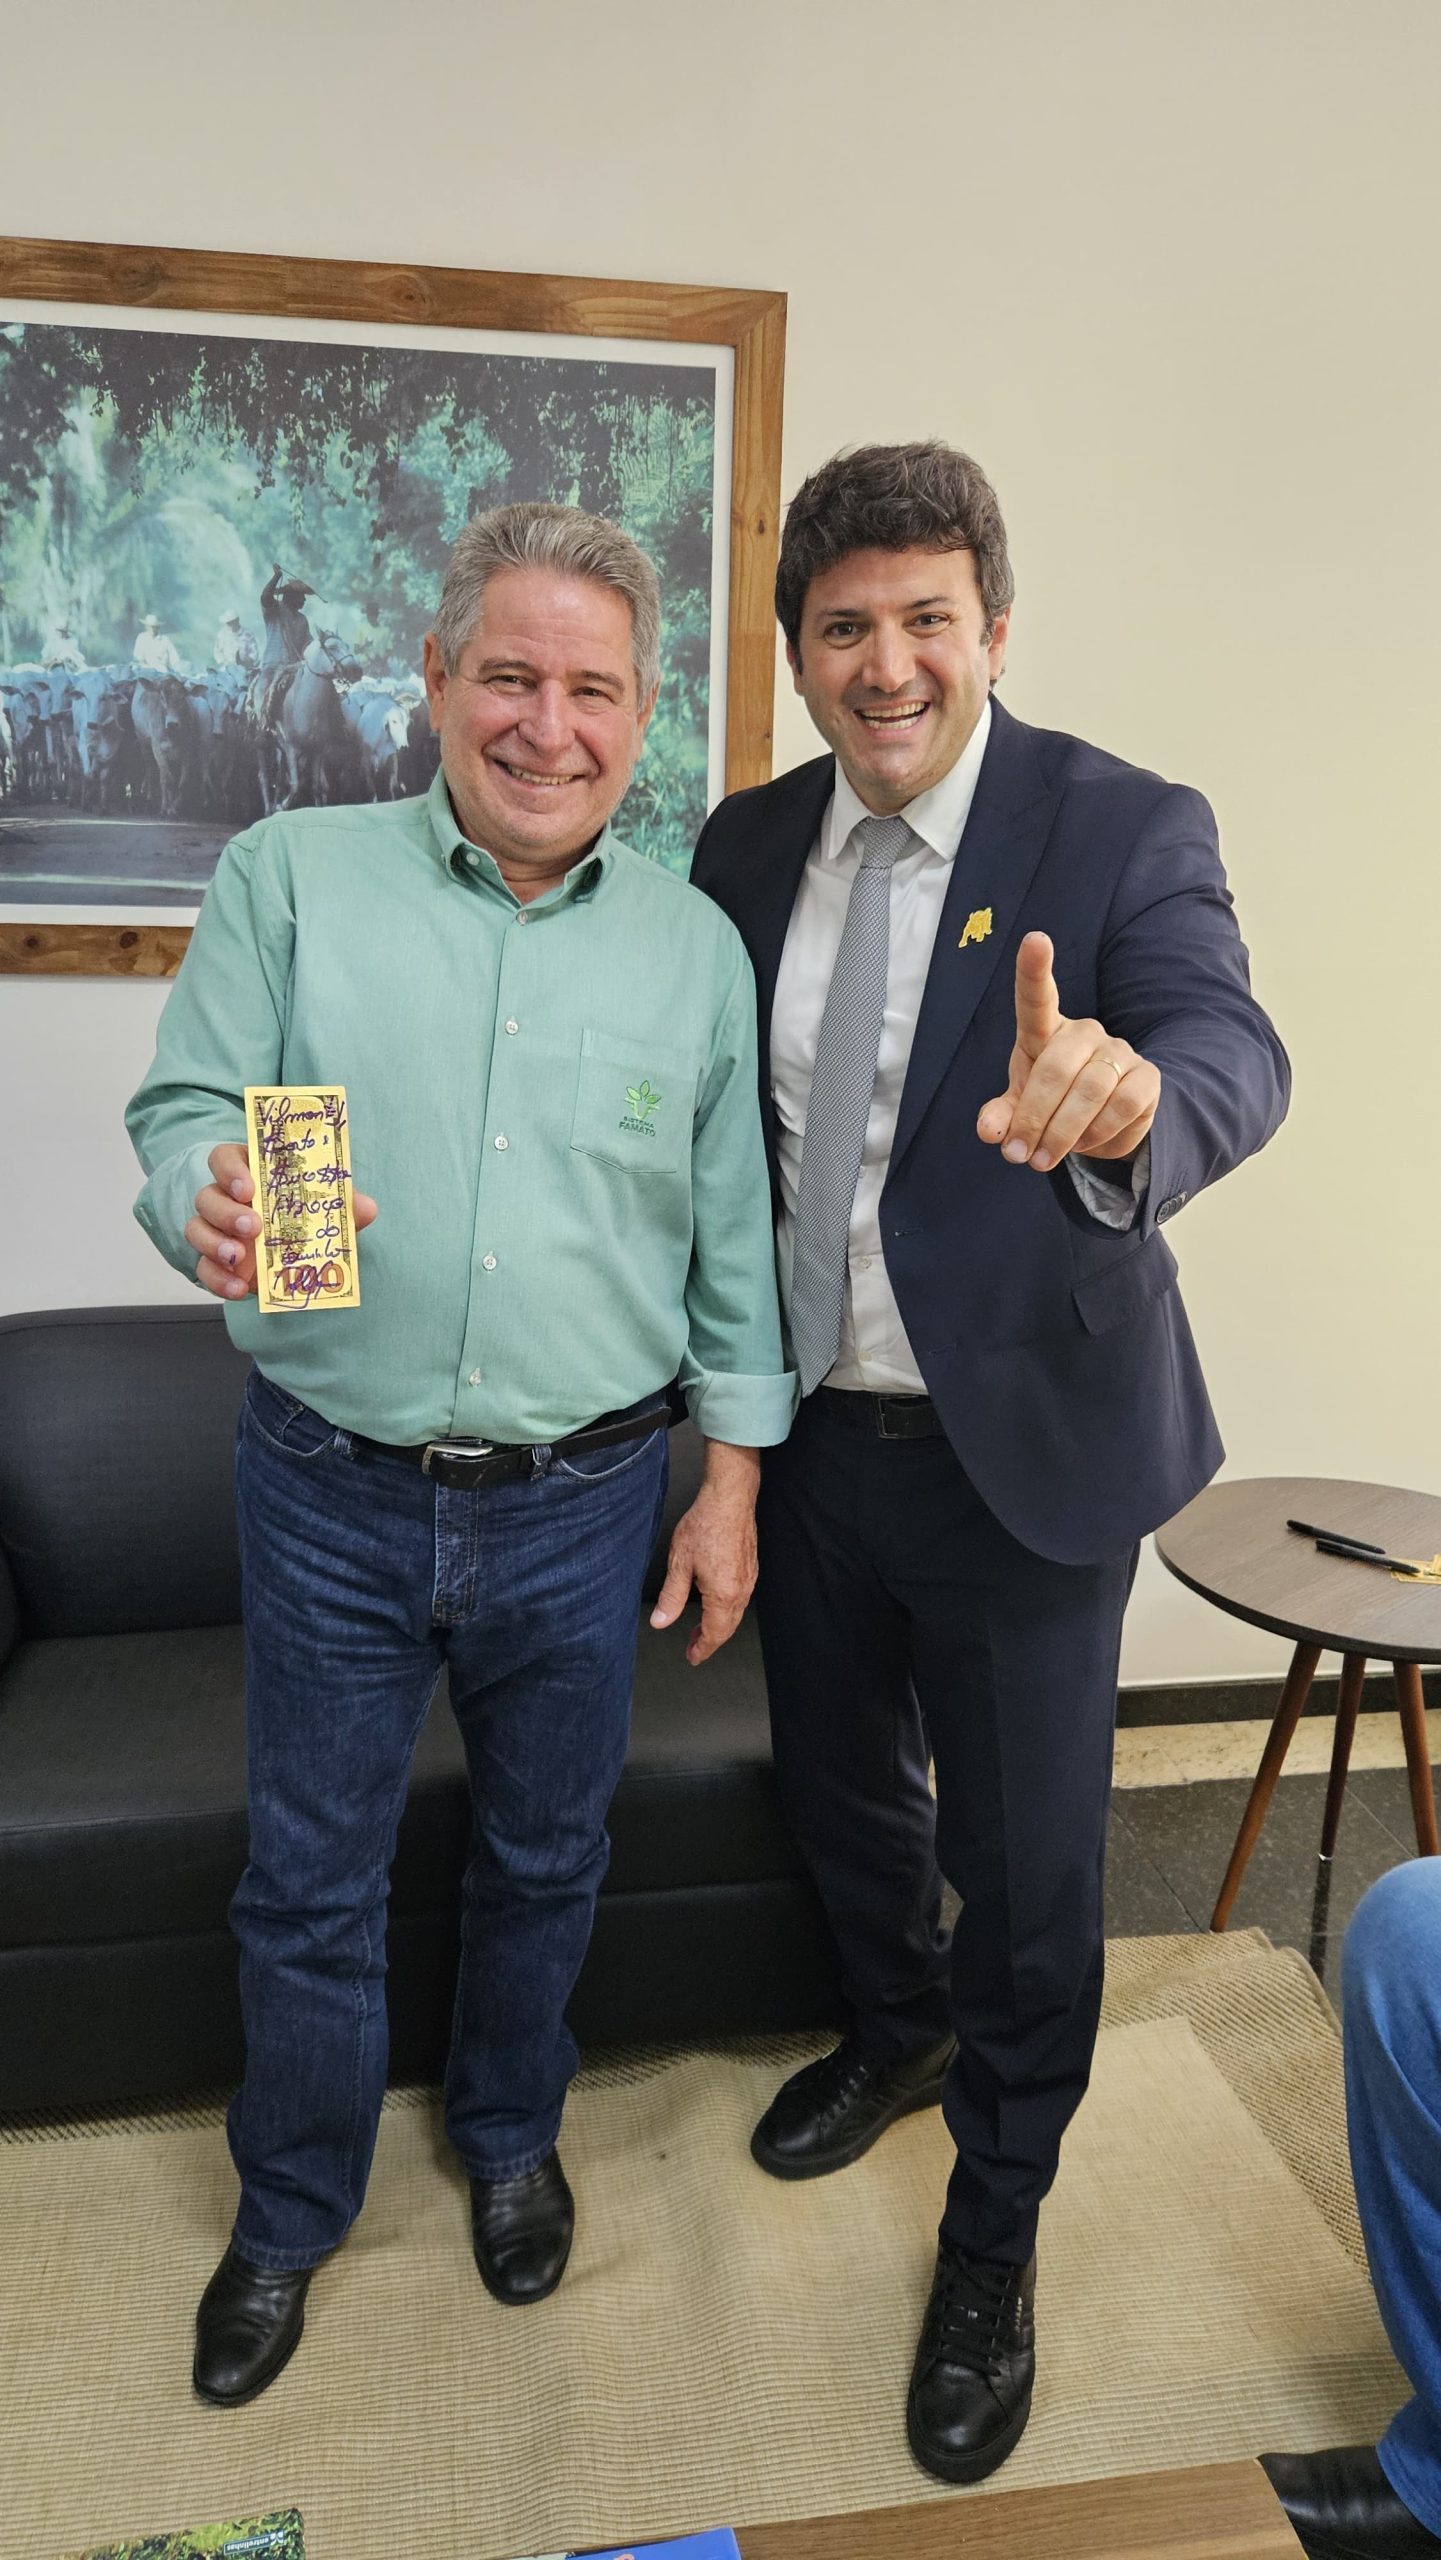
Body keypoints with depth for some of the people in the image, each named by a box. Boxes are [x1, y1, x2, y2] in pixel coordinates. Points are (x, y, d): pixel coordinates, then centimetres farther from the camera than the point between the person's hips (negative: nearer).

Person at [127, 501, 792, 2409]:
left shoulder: (697, 945, 2)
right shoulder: (292, 876, -2)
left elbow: (734, 1234, 5)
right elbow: (184, 1108, -4)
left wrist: (734, 1475, 4)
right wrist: (205, 1196, -28)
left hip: (581, 1502, 1)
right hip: (332, 1492, -1)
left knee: (547, 1857, 20)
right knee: (310, 1879, 14)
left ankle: (510, 2139, 49)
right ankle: (290, 2214, 41)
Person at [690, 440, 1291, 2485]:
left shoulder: (1124, 831, -13)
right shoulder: (749, 845, 1)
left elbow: (1232, 1048, -29)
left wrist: (1126, 1094, -53)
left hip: (1019, 1449, -4)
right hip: (810, 1428, 5)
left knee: (1029, 1864, 10)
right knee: (838, 1790, 24)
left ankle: (995, 2233, 38)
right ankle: (899, 2029, 57)